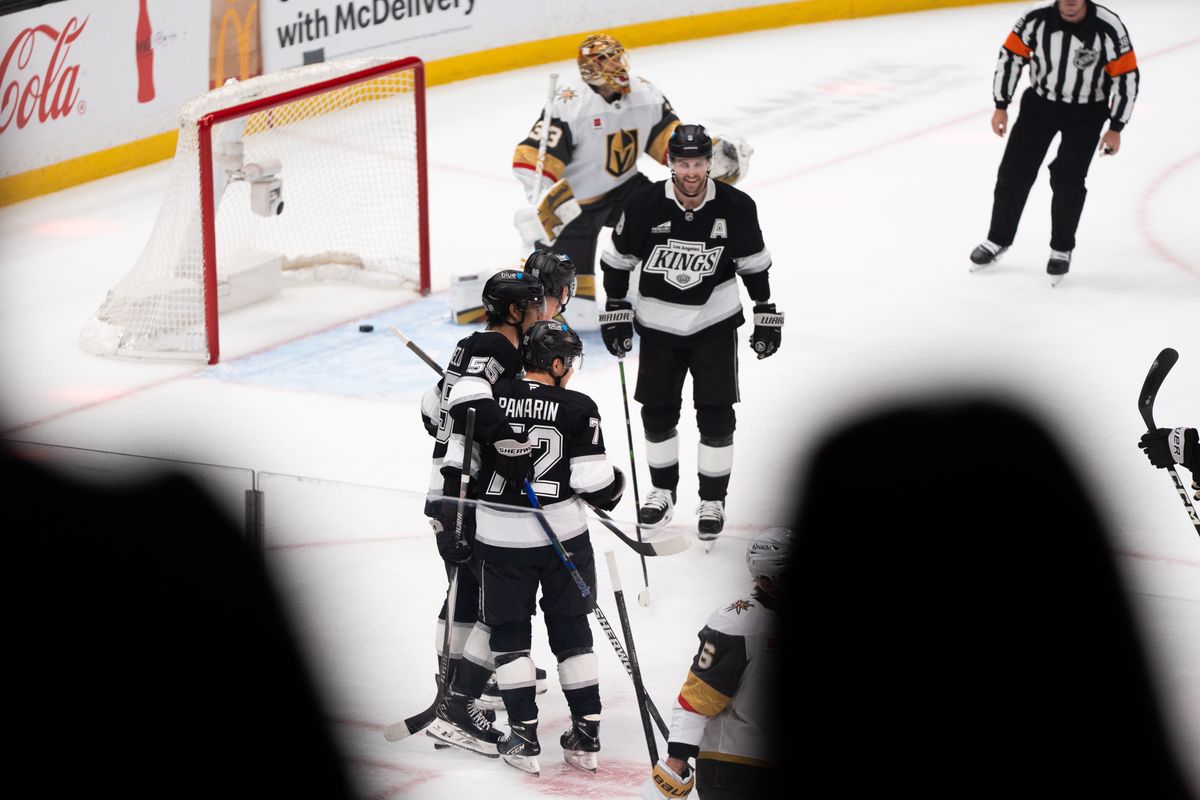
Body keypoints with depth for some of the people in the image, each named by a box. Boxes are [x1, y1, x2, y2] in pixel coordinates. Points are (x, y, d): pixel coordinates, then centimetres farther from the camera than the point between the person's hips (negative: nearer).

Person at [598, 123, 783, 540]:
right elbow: (617, 258, -1)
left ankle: (713, 501, 11)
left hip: (715, 321, -1)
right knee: (657, 412, 8)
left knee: (716, 414, -3)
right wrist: (615, 313, -1)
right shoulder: (645, 205, -16)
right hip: (658, 324, 1)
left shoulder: (735, 207, -13)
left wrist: (766, 315, 3)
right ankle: (662, 491, 28)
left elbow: (754, 263, 2)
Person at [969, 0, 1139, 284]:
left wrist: (1115, 128, -12)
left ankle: (1062, 250, 9)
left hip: (1086, 112, -2)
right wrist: (1001, 106, -3)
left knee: (1068, 178, -10)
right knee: (1014, 172, 3)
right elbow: (1010, 56, -5)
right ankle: (998, 240, 22)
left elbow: (1127, 77, -15)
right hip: (1040, 102, 2)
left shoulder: (1109, 28, -24)